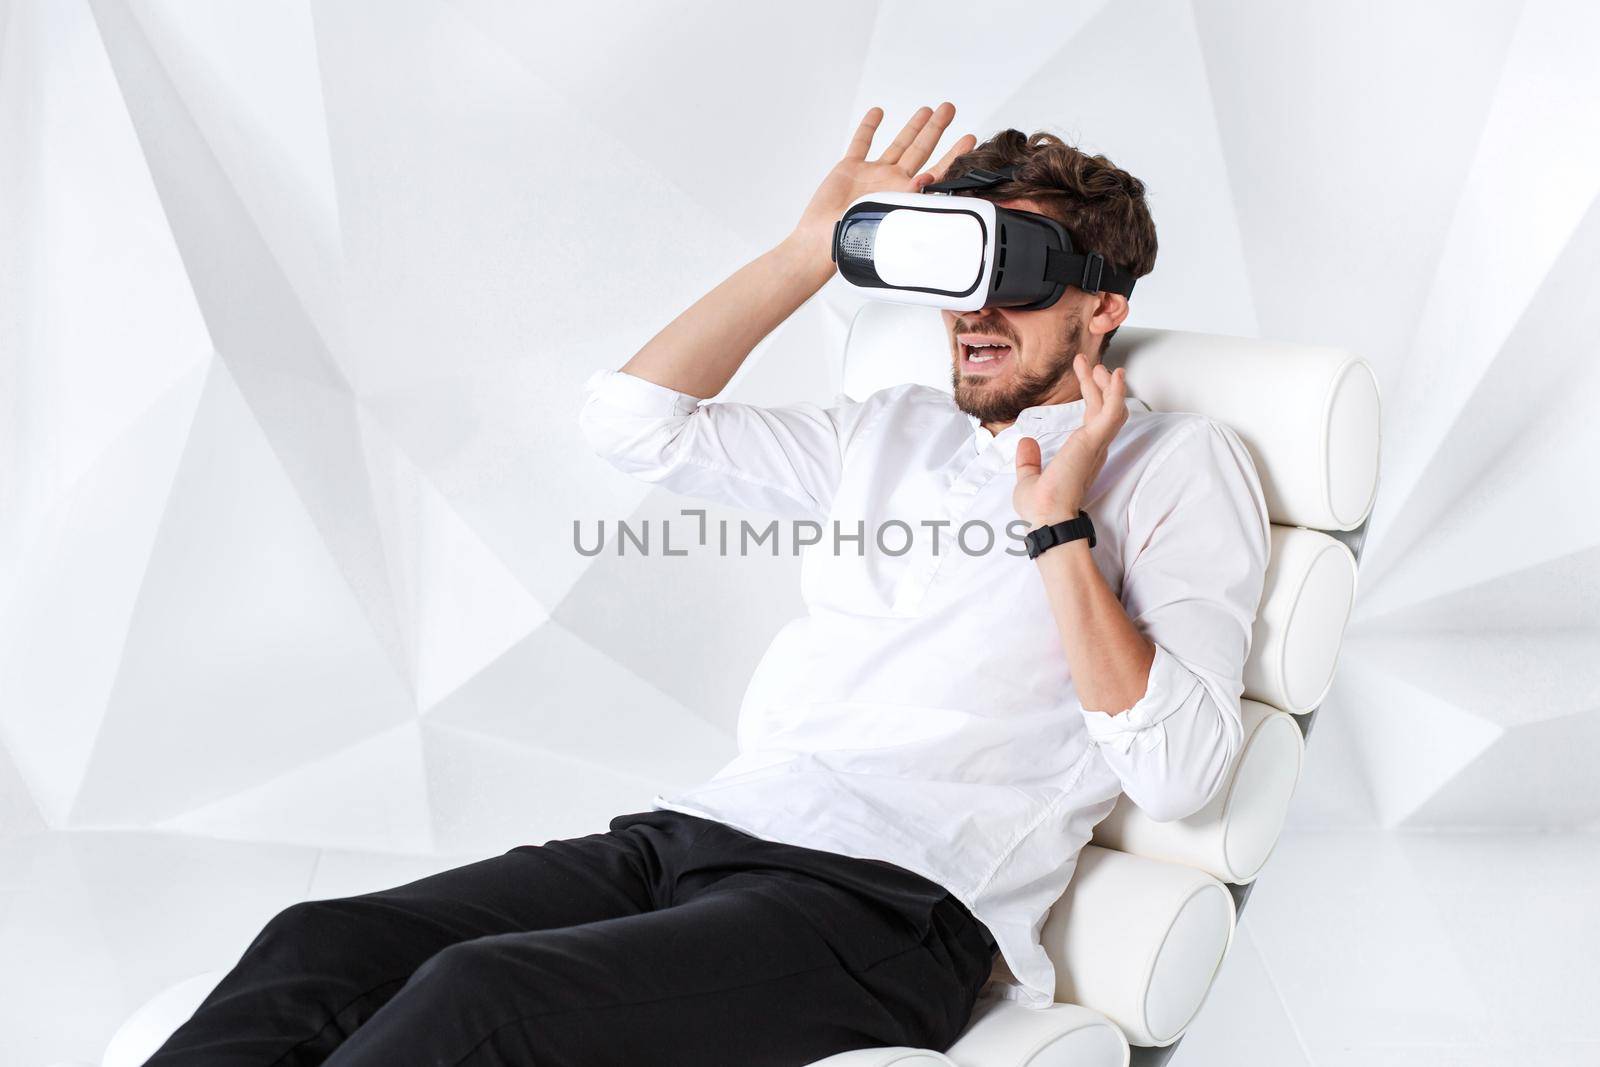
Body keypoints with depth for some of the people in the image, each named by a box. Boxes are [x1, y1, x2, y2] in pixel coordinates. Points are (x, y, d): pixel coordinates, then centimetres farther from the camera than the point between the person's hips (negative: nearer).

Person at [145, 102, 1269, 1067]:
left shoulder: (1180, 463, 6)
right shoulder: (896, 429, 23)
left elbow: (1175, 776, -6)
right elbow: (636, 420, 19)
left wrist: (1059, 525, -11)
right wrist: (815, 252, 15)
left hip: (894, 899, -6)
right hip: (695, 830, 6)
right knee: (320, 946, -17)